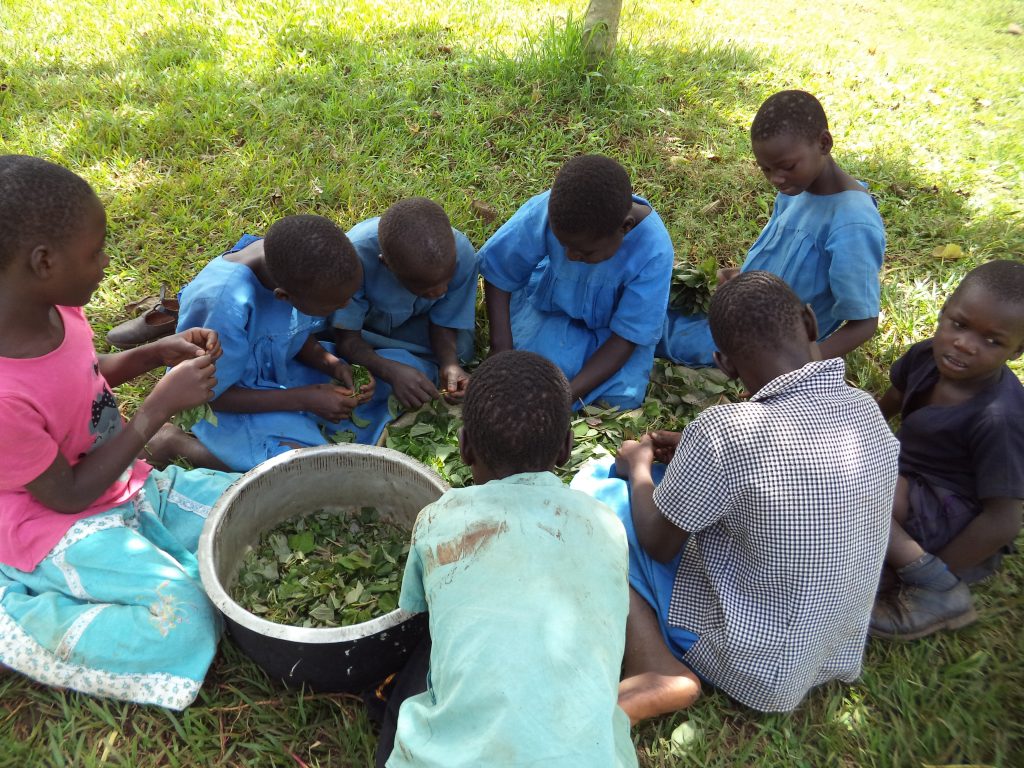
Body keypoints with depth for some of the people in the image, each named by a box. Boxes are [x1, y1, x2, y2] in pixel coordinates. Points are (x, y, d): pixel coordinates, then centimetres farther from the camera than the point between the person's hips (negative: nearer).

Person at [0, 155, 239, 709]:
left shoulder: (54, 307, -11)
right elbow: (68, 495, -21)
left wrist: (158, 353, -6)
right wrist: (160, 405, -23)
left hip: (128, 483, 7)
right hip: (63, 531, -7)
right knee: (184, 623, -23)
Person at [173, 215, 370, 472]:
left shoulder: (295, 262, -20)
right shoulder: (227, 308, -39)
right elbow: (212, 395, -23)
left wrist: (331, 363, -19)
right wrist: (305, 399, -26)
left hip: (276, 367, 6)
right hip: (224, 402, -6)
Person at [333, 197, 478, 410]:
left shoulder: (462, 253, -31)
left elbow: (443, 323, -15)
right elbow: (347, 337, -29)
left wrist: (450, 364, -36)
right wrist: (392, 371, -47)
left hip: (415, 323, 3)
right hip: (364, 323, -3)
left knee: (459, 350, -22)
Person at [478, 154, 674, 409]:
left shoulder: (654, 251, -32)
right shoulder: (545, 211, -31)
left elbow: (625, 337, -25)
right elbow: (497, 272, -15)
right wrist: (501, 350, -23)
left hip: (612, 323, -1)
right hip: (553, 303, 1)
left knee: (621, 396, -20)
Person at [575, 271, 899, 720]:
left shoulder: (723, 431, -31)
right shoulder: (867, 410, -9)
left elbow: (657, 544, -14)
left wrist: (639, 468, 3)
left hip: (751, 668, -6)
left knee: (595, 491, -3)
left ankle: (658, 675, -6)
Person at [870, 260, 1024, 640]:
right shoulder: (927, 356, -10)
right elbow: (885, 407, 10)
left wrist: (931, 579, -18)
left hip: (952, 521, -7)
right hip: (913, 484, 8)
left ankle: (939, 593, -19)